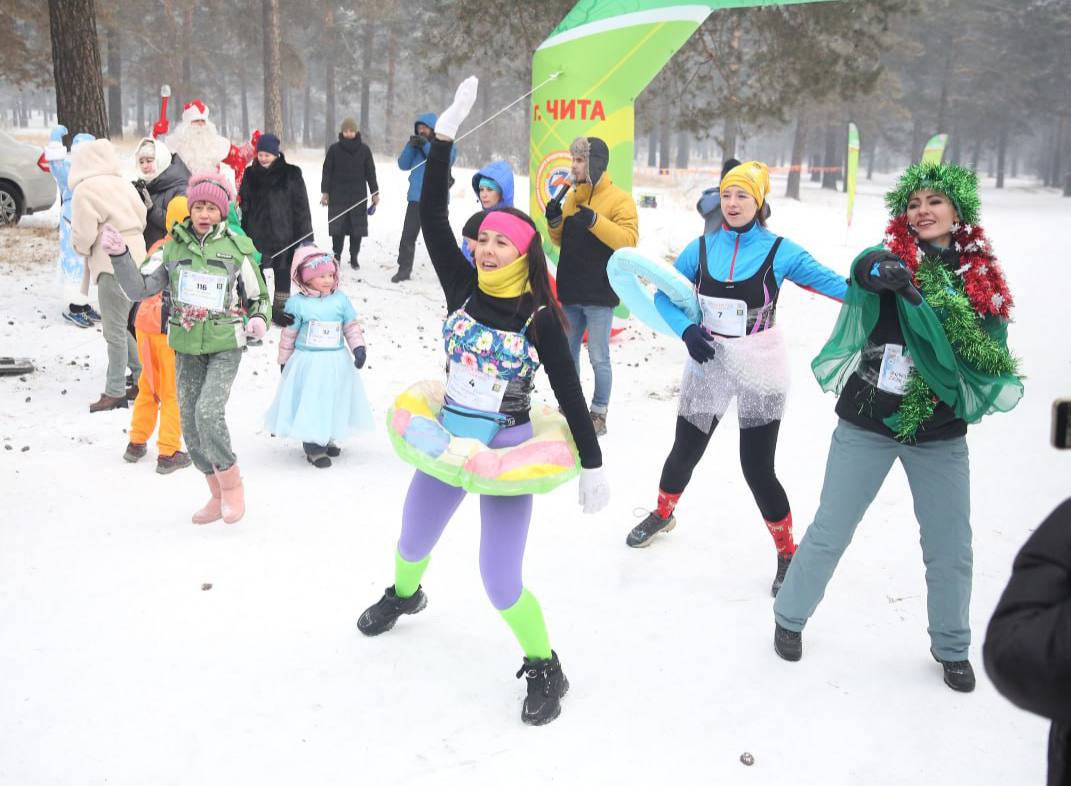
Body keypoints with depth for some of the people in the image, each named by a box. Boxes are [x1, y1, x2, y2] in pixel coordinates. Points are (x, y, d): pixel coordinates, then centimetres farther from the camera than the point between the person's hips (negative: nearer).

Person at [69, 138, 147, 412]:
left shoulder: (84, 190, -10)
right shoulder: (122, 183, 9)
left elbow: (83, 235, -11)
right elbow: (142, 217, 13)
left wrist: (81, 248, 10)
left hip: (112, 265, -8)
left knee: (114, 330, -3)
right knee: (122, 325, 16)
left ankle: (115, 392, 2)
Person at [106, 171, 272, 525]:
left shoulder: (237, 250, -3)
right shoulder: (174, 248, 3)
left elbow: (258, 297, 6)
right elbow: (139, 289, 2)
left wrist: (259, 320, -14)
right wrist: (120, 256, -12)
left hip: (225, 346, -4)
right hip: (186, 348, 4)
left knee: (209, 412, -21)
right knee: (190, 421, 6)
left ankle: (232, 485, 0)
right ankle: (219, 494, 23)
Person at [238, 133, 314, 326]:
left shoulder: (291, 174, -4)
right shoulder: (251, 174, 7)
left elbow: (301, 207, -4)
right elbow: (244, 205, 12)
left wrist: (304, 237, -7)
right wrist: (243, 234, 9)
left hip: (283, 236, -2)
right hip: (257, 235, 3)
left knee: (282, 274, 6)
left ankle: (280, 309, 18)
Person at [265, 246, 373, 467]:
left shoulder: (340, 299, 0)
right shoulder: (297, 303, -8)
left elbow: (352, 326, 7)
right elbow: (288, 334, 0)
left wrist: (358, 347, -5)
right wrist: (284, 361, 5)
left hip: (337, 363, 4)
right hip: (308, 363, -4)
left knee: (334, 402, 15)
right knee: (311, 404, -1)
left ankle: (327, 438, 33)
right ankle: (313, 447, 9)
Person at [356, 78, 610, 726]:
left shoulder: (540, 318, -15)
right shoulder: (463, 288, -6)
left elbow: (570, 395, -10)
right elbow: (432, 218, -14)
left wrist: (593, 467, -10)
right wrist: (446, 134, -20)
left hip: (507, 453, -4)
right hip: (445, 440, 5)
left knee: (501, 584, -5)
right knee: (412, 546, 25)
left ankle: (546, 670, 21)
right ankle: (404, 595, 61)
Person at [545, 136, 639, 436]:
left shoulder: (619, 200, -7)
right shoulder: (572, 198, 12)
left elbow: (628, 239, -19)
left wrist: (595, 221, -29)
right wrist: (555, 222, -2)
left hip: (599, 296, -6)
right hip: (570, 292, 7)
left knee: (598, 358, 0)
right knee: (568, 354, 14)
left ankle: (599, 414, 11)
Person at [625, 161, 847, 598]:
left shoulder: (779, 252, -10)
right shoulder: (701, 248, -2)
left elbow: (834, 284, -15)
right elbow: (664, 296, 6)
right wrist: (686, 330, -12)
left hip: (760, 370, -3)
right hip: (708, 365, 3)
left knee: (757, 467, -2)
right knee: (685, 452, 16)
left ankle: (788, 553, 19)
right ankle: (663, 514, 46)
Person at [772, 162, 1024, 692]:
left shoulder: (984, 278, 3)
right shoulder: (891, 259, -7)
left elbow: (991, 357, 5)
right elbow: (866, 270, -31)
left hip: (940, 435, 3)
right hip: (867, 426, -2)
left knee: (951, 549, 9)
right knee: (829, 532, 6)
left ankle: (951, 648, 31)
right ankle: (790, 617, 28)